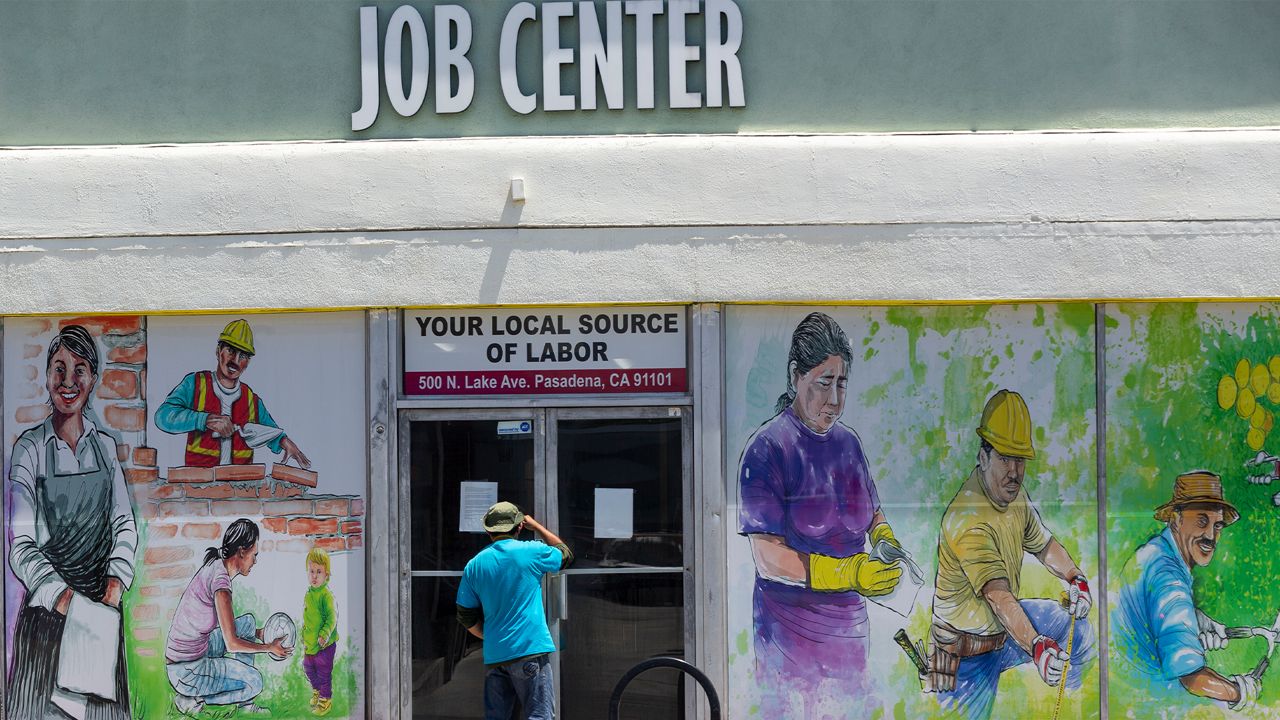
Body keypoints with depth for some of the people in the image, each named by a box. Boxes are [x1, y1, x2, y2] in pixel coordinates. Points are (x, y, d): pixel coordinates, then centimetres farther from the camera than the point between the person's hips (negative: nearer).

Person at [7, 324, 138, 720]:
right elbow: (20, 543, -7)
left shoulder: (104, 446, 8)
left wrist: (117, 578, -6)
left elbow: (125, 523, 12)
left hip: (102, 605, 3)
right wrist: (60, 595, -20)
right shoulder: (29, 449, -4)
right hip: (47, 606, -3)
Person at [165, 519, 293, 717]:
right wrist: (269, 647, -6)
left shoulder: (215, 566, 6)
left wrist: (257, 633, 25)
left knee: (248, 622, 18)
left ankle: (244, 704, 17)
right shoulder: (221, 579, -23)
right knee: (254, 682, -14)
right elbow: (232, 644, -20)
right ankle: (191, 700, 0)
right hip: (186, 672, -10)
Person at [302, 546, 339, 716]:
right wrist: (304, 641, 20)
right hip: (309, 643, 8)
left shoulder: (326, 596, -20)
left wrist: (325, 634, -34)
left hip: (325, 644, -8)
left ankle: (325, 699, 20)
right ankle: (316, 691, 45)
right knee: (308, 668, 22)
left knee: (324, 672, 4)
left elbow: (332, 617, -24)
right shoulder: (308, 594, 5)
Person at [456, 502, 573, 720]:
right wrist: (536, 526, 26)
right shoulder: (530, 551, -3)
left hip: (493, 655, 4)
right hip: (530, 650, -4)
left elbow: (467, 618, 10)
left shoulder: (474, 565, 7)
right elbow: (565, 554, 17)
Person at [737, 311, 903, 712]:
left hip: (849, 626, 6)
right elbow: (768, 559, -18)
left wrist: (885, 540, -3)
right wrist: (850, 573, -27)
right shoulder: (766, 449, -13)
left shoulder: (848, 442, 8)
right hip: (790, 631, -6)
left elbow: (873, 514, 22)